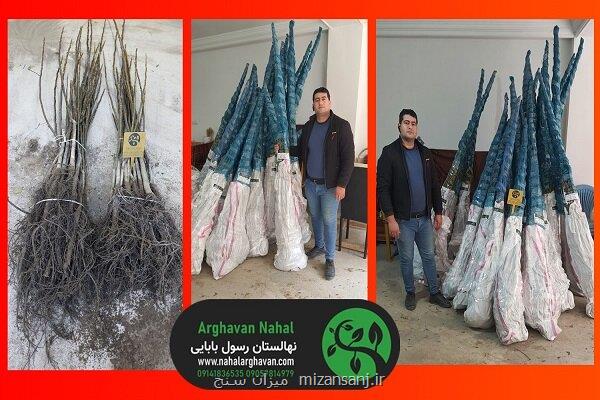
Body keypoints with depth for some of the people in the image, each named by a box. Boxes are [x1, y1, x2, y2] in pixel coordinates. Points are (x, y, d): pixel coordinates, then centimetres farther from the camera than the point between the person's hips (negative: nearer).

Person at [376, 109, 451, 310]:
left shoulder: (425, 152, 6)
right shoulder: (390, 153, -10)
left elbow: (434, 185, 11)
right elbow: (382, 188, -14)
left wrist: (438, 212, 9)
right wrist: (391, 218, -18)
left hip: (425, 218, 4)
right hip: (403, 220, -4)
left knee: (429, 256, 15)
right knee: (406, 259, 11)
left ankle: (434, 293, 29)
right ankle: (410, 293, 29)